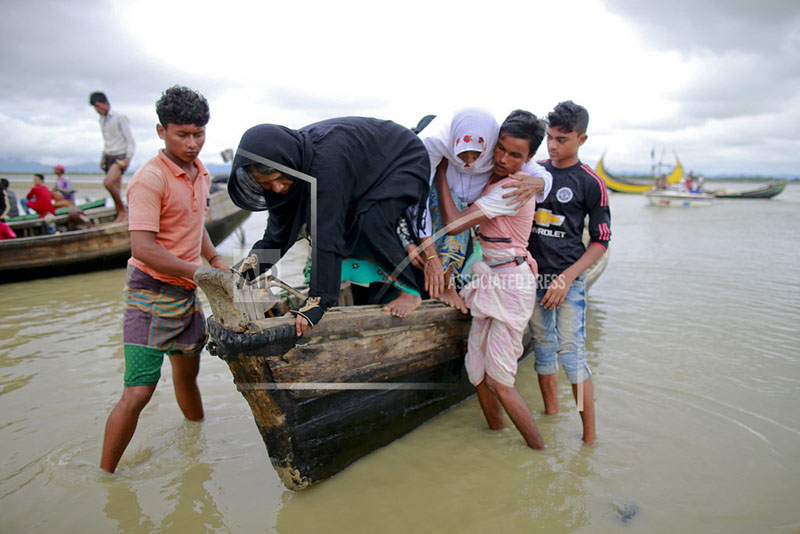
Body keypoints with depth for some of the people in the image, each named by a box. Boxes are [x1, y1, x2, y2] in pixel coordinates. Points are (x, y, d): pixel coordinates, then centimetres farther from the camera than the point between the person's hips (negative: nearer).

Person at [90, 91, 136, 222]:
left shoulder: (120, 118, -6)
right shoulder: (102, 120, 17)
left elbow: (130, 140, -9)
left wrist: (128, 158, -17)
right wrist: (103, 157, 17)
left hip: (120, 157, -7)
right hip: (109, 157, 7)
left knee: (108, 183, -25)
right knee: (116, 190, 3)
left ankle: (123, 210, -13)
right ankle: (120, 216, 7)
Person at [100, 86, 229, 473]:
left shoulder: (201, 174, 8)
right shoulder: (150, 179, -18)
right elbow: (143, 248, -25)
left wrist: (217, 262, 10)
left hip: (187, 292, 8)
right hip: (151, 294, -8)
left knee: (187, 372, 23)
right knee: (138, 392, -8)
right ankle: (104, 475, 11)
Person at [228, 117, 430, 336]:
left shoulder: (324, 161, -41)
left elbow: (327, 236, -42)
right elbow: (277, 235, -8)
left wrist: (317, 302, -41)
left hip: (405, 161, -8)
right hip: (369, 176, 8)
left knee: (372, 225, -28)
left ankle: (410, 291, -9)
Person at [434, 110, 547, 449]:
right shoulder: (493, 180, 10)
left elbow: (454, 224, -22)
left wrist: (440, 172, -11)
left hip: (511, 283, -8)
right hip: (490, 281, 8)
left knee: (498, 380, -6)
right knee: (477, 370, 9)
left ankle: (541, 455, 11)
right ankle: (497, 434, 27)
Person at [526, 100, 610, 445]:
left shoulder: (590, 183, -4)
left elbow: (600, 241, -3)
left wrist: (566, 278, -13)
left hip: (568, 278, -4)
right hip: (533, 274, 5)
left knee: (571, 351, -8)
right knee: (542, 346, 11)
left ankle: (590, 435, 4)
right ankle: (551, 415, 27)